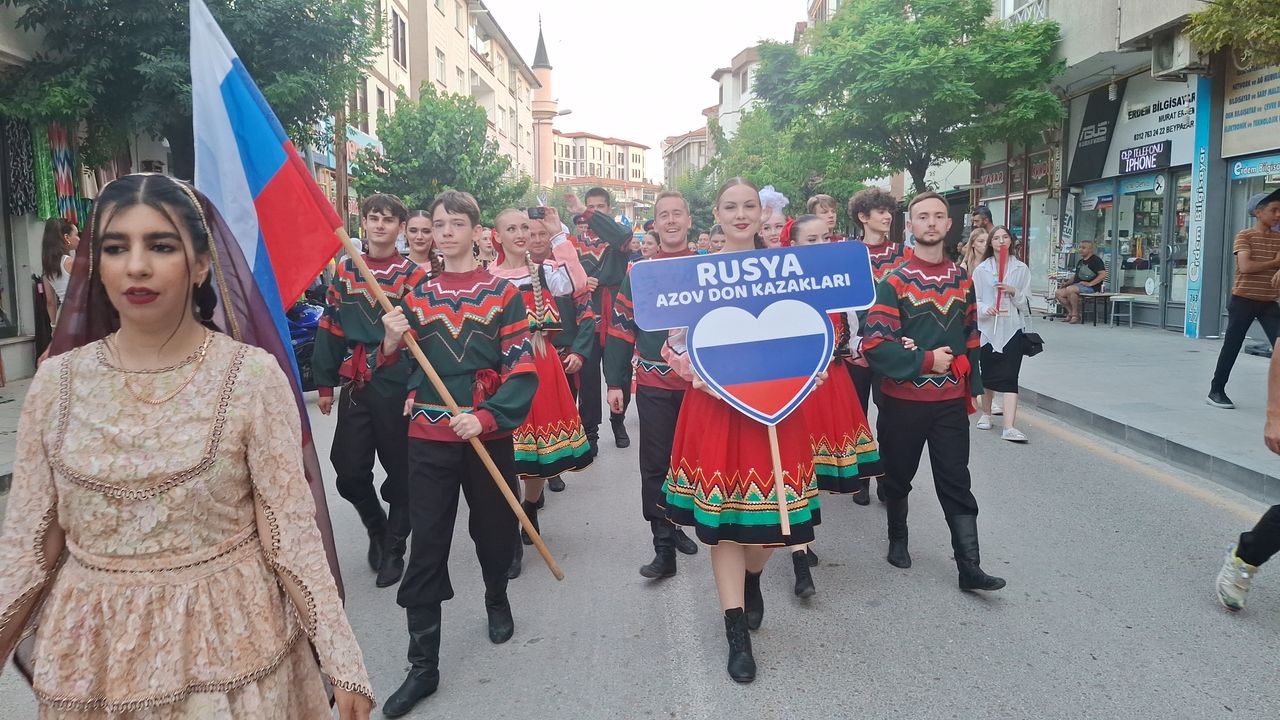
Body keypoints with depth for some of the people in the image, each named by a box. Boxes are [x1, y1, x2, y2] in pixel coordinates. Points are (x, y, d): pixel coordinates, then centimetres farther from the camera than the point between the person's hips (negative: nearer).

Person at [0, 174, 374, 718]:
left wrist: (342, 660, -11)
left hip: (226, 639, -3)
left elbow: (292, 531, -10)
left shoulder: (252, 374, -12)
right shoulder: (58, 381, -2)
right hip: (93, 650, 3)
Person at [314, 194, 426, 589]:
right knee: (349, 472, 3)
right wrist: (325, 383, 10)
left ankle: (394, 549, 23)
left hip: (397, 388, -3)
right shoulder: (344, 270, 9)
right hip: (354, 386, 3)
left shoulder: (414, 275, -3)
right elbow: (330, 329, 12)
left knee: (400, 472, 6)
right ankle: (376, 527, 31)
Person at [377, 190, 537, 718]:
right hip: (428, 437, 1)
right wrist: (391, 344, -11)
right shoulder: (416, 296, 6)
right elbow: (398, 372, 10)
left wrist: (485, 417, -22)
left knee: (494, 529, 14)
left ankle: (497, 601, 45)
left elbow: (523, 372, -9)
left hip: (488, 435, -1)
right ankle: (423, 666, 9)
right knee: (426, 546, 1)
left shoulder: (503, 293, -2)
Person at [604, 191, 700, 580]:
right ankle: (664, 546, 8)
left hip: (699, 383, 1)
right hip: (654, 387, -1)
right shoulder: (638, 273, 2)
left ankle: (675, 524, 33)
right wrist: (615, 383, -1)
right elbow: (621, 329, 2)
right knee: (655, 464, 1)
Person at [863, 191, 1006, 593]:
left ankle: (969, 567, 6)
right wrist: (925, 361, -19)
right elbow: (875, 344, -17)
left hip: (951, 401, 3)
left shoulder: (962, 279, 6)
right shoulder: (894, 281, -10)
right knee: (899, 477, 14)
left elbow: (971, 336, 15)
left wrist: (973, 386, 12)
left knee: (956, 483, 3)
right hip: (903, 400, -3)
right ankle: (898, 540, 36)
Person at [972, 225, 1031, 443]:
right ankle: (986, 414, 34)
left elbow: (1025, 301, 5)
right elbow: (975, 299, 2)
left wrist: (1013, 292, -14)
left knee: (1009, 377, -9)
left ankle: (1009, 427, -16)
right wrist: (984, 309, -17)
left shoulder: (1021, 268, 4)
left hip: (1012, 328, -1)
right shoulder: (982, 269, 3)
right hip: (987, 327, 1)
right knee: (988, 374, 12)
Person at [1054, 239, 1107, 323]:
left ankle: (1075, 315, -23)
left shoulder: (1096, 260, -3)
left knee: (1070, 289, -34)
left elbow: (1103, 274, -14)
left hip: (1091, 288, -9)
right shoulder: (1080, 261, 23)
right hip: (1077, 285, 9)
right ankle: (1071, 312, -1)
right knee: (1058, 293, -8)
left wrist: (1090, 283, -20)